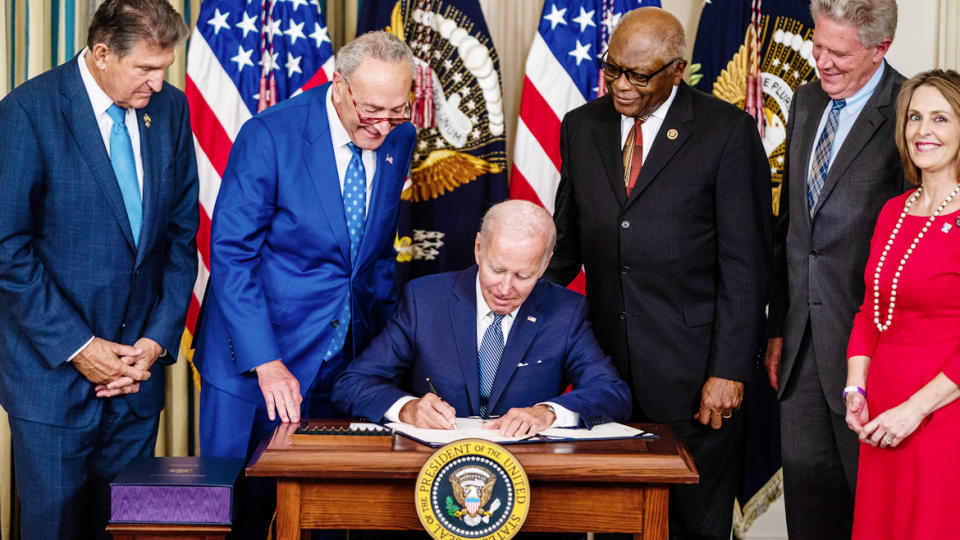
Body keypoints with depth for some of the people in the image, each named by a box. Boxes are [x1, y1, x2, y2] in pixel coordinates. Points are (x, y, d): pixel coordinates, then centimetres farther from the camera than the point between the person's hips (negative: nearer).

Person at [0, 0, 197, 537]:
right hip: (53, 371, -4)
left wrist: (158, 339, -1)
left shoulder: (171, 108, 3)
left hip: (138, 367, 4)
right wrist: (77, 347, -14)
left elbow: (182, 235, 8)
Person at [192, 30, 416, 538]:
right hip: (254, 360, -4)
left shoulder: (399, 139, 1)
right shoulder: (269, 135, -16)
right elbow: (231, 255, -16)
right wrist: (266, 363, -21)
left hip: (345, 362, 4)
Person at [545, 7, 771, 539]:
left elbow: (745, 263, -7)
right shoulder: (581, 127, 9)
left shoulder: (729, 131, -5)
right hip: (607, 358, 4)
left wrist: (729, 371, -11)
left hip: (691, 366, -4)